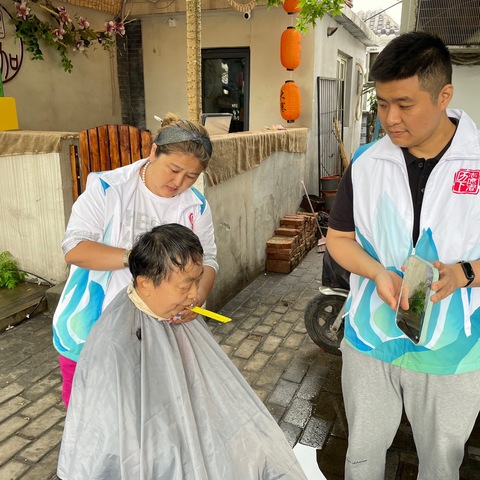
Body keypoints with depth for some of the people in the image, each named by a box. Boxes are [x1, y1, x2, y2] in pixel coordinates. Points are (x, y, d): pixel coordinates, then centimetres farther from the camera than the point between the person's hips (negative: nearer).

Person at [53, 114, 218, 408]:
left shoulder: (196, 207, -5)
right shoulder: (107, 188, -13)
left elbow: (206, 260, -3)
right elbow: (74, 249, -18)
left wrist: (199, 296, -24)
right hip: (90, 328, -1)